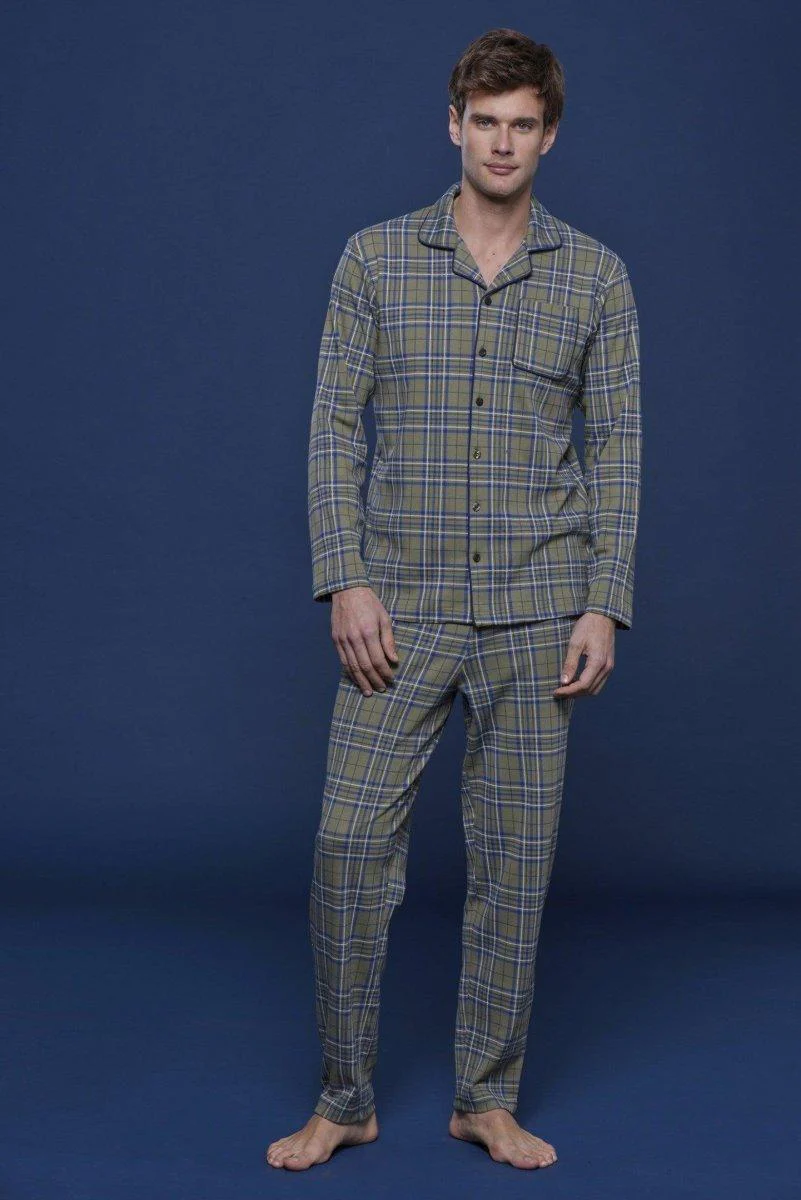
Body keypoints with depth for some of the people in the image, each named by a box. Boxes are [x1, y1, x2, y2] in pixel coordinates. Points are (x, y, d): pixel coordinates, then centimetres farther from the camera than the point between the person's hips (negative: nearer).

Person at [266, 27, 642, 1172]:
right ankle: (344, 1098, 13)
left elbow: (615, 448, 4)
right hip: (403, 608, 0)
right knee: (352, 841, -2)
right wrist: (346, 582, -8)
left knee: (515, 853, 5)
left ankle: (489, 1097, 19)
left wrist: (603, 605, -4)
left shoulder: (596, 276, 5)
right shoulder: (375, 258, 4)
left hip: (536, 616, 1)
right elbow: (336, 428, 2)